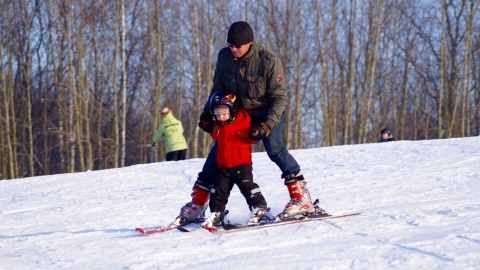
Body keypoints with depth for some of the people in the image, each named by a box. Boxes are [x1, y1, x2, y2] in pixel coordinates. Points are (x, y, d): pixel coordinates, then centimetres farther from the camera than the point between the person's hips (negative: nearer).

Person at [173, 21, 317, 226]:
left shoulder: (268, 60, -25)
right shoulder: (224, 57, -12)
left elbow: (279, 97, -22)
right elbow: (218, 88, 5)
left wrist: (267, 125, -33)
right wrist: (208, 113, -6)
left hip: (268, 112, -4)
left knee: (274, 148, -27)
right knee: (218, 151, -1)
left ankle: (301, 197, -22)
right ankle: (197, 204, 9)